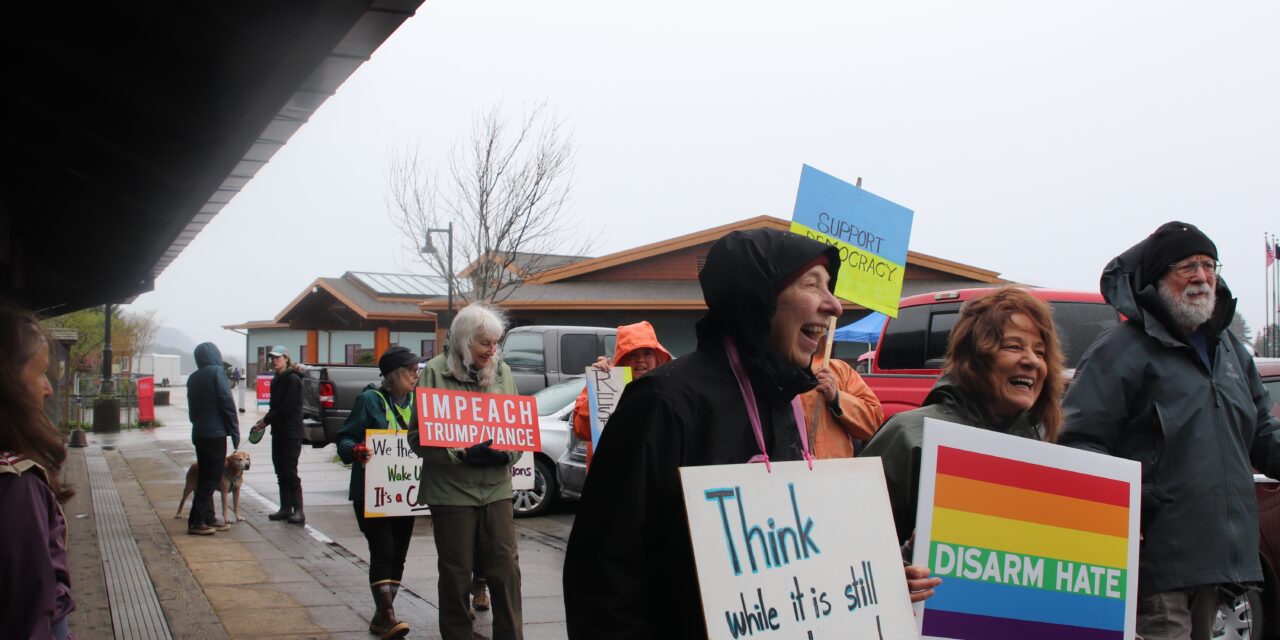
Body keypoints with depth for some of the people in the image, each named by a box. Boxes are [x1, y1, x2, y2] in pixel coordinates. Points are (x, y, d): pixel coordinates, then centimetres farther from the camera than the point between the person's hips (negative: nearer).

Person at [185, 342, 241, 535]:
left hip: (198, 433, 8)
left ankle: (208, 518, 17)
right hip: (215, 432, -7)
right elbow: (227, 403, -14)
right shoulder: (217, 372, -9)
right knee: (210, 478, -5)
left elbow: (191, 409, 16)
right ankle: (196, 522, -8)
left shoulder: (193, 378, 13)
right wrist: (235, 431, -10)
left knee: (205, 477, 13)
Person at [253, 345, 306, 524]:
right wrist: (266, 420, -1)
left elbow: (287, 408, -19)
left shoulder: (292, 380, -13)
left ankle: (298, 511, -6)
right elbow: (275, 407, 16)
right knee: (280, 471, 10)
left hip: (291, 432, -9)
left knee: (290, 471, -9)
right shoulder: (277, 380, 14)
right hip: (278, 432, 9)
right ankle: (285, 508, 15)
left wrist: (266, 420, -13)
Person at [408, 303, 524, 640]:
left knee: (505, 568, 3)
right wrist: (464, 455, -17)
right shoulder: (436, 371, -6)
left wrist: (507, 453, -9)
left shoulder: (503, 371, 7)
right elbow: (418, 436, -7)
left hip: (496, 487, 3)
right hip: (452, 489, -3)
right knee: (456, 574, 6)